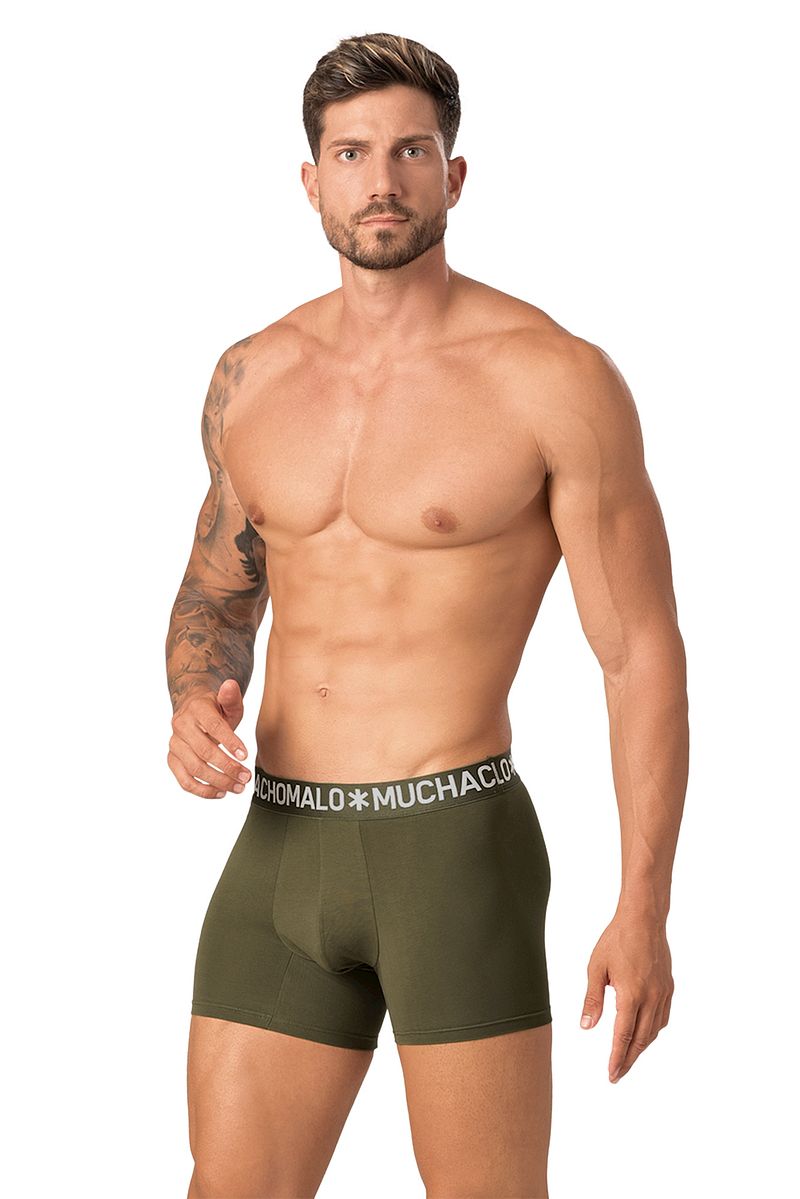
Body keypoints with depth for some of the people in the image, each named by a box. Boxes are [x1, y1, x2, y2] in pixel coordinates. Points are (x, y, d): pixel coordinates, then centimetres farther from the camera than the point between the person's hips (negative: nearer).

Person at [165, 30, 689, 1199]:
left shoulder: (556, 379, -7)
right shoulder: (253, 377, 9)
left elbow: (645, 655, -5)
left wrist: (644, 912, -9)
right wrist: (194, 706, -2)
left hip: (455, 850, -5)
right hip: (280, 852, 5)